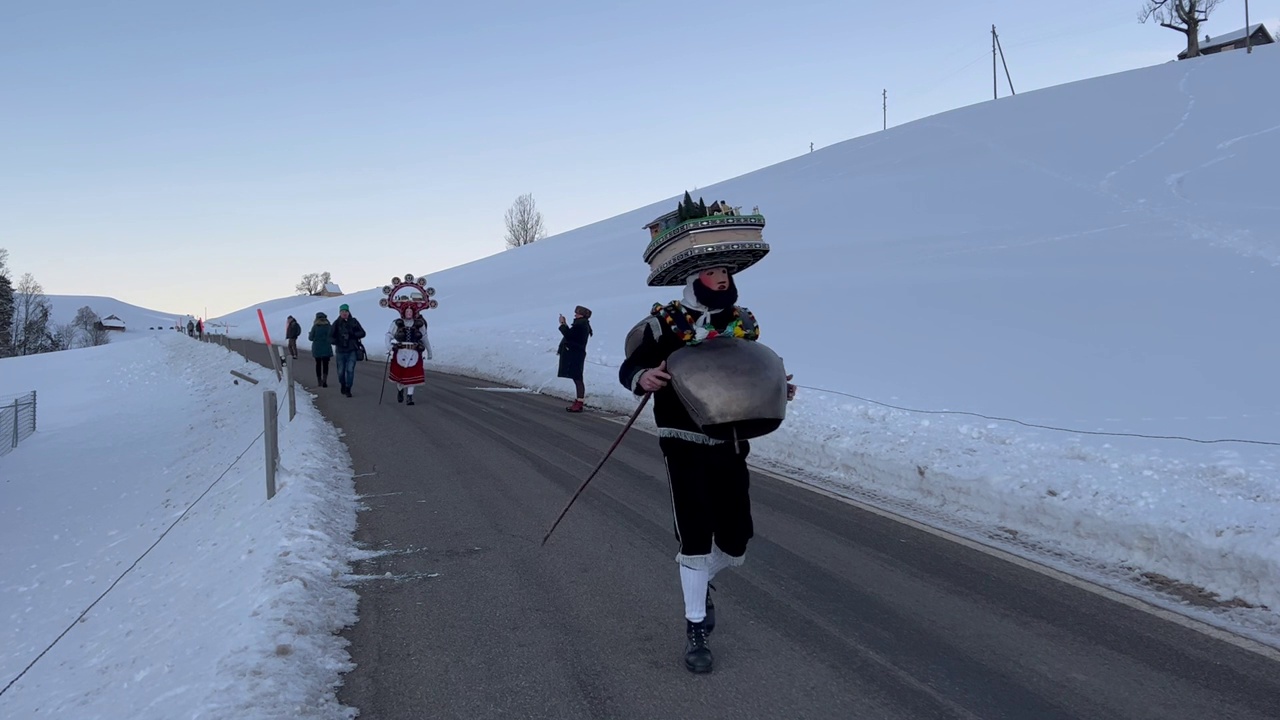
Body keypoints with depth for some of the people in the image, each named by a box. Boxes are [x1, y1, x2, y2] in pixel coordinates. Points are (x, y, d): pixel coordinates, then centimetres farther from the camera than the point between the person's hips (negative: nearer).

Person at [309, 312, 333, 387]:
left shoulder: (315, 327, -5)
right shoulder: (328, 326, -5)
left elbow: (311, 338, -2)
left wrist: (309, 334, 19)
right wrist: (332, 342, 17)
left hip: (317, 349, 1)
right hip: (326, 349, -1)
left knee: (318, 364, 14)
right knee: (325, 364, 3)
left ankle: (319, 381, 17)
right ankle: (324, 380, -16)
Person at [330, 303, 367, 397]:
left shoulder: (354, 322, 1)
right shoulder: (337, 323, -1)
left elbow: (362, 333, 1)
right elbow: (330, 336, -2)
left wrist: (353, 335, -16)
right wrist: (336, 341, -21)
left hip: (352, 351, -1)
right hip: (341, 351, 1)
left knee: (350, 370, -10)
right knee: (341, 371, 8)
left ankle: (348, 389, -1)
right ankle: (343, 385, 35)